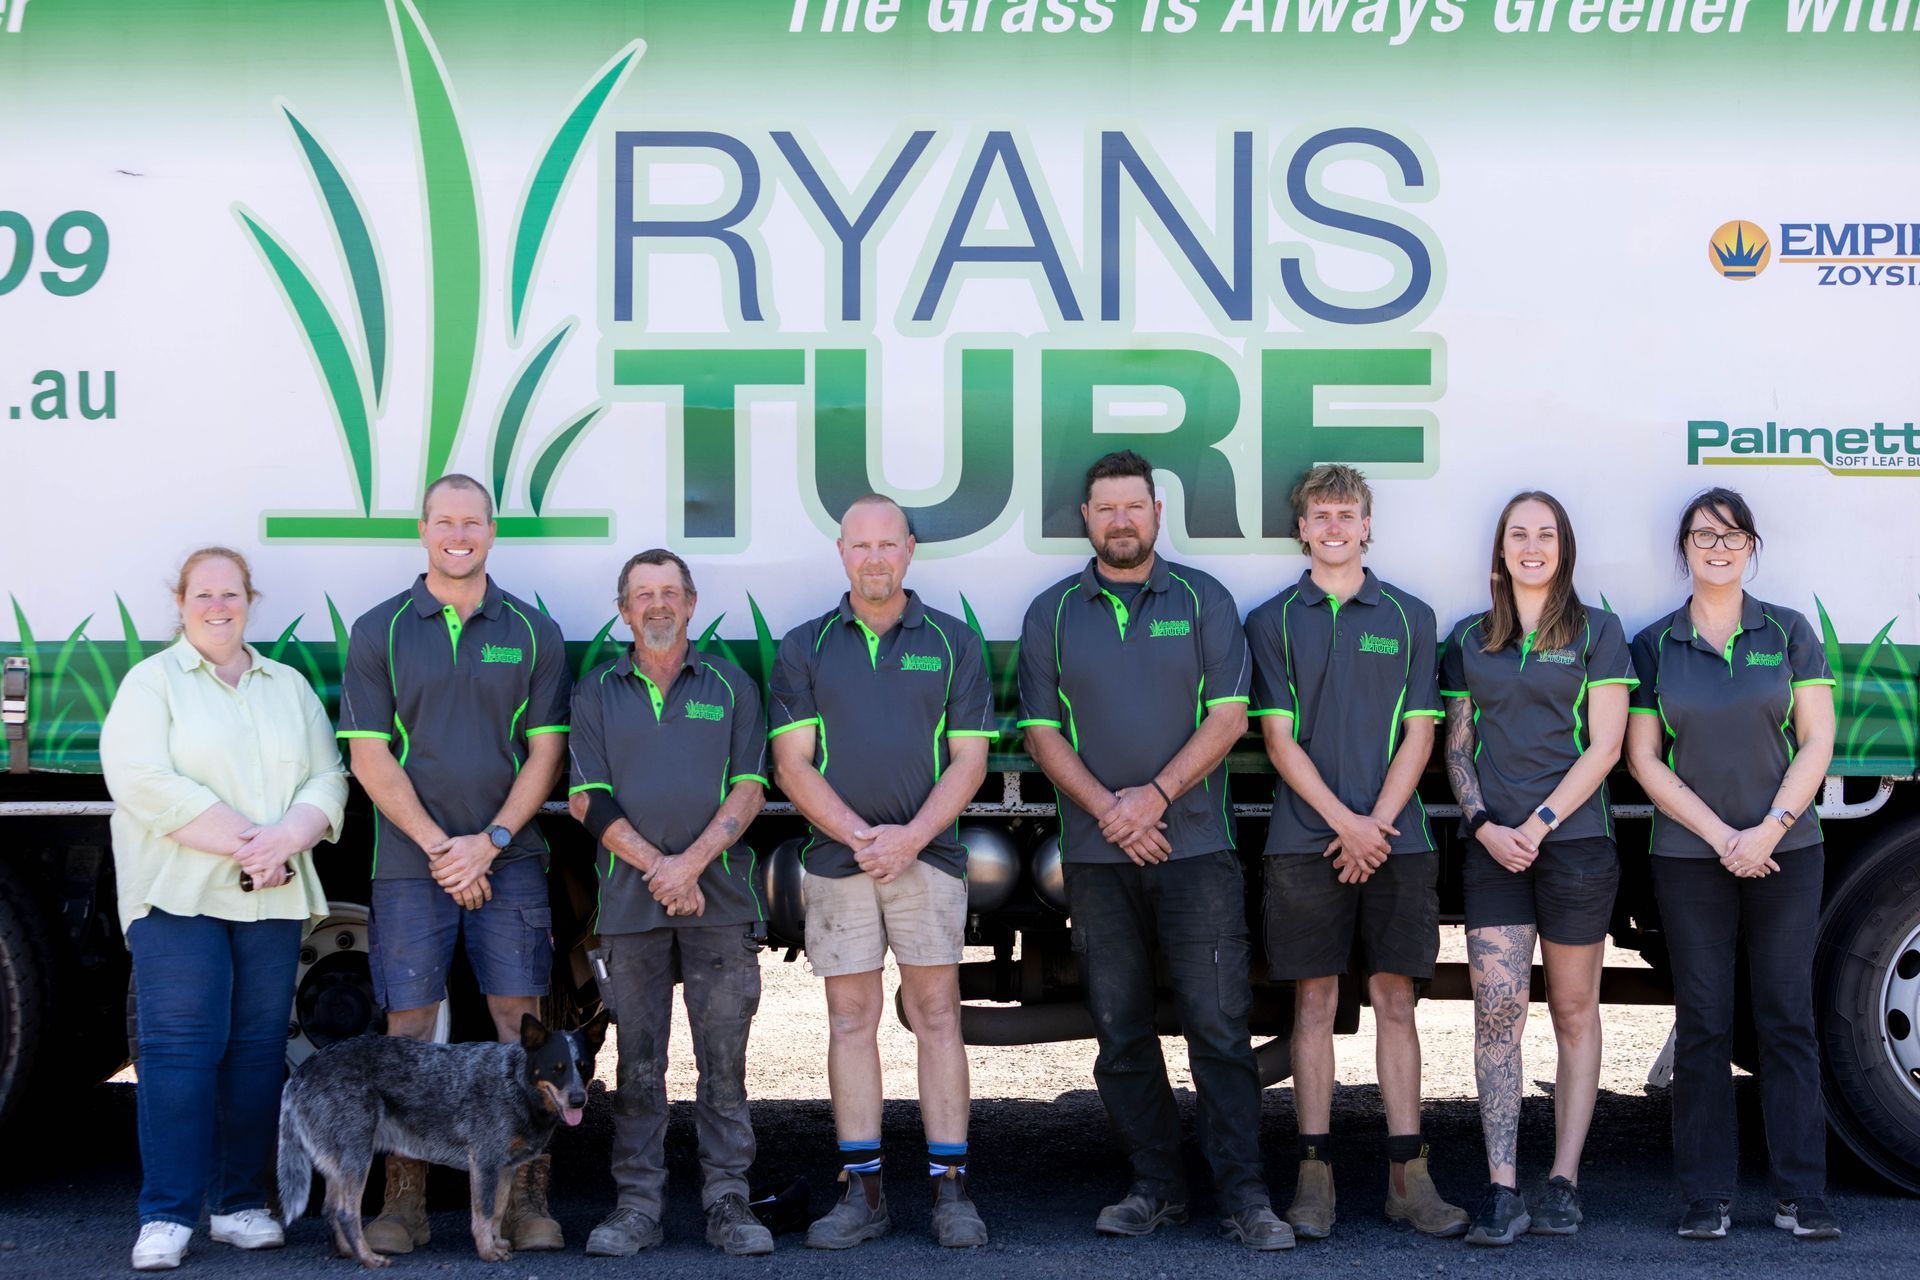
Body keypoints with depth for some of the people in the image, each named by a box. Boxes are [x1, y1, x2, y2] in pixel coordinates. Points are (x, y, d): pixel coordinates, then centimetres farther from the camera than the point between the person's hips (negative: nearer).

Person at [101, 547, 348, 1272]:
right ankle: (167, 1216, -7)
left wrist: (286, 838, -11)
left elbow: (327, 780, 11)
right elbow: (142, 782, -9)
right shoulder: (152, 682, 5)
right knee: (181, 1044, -9)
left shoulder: (290, 687, 19)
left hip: (274, 899, 4)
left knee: (259, 1046, 3)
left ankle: (241, 1204, 10)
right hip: (180, 894, -4)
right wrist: (244, 843, -14)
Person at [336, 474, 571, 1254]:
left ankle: (528, 1199, 5)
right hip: (410, 862, -1)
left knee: (525, 1029, -2)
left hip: (509, 860, 1)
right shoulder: (379, 632, 4)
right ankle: (404, 1204, 7)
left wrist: (489, 841, -8)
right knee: (408, 1029, 0)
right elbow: (369, 756, 0)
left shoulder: (532, 633, 8)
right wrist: (438, 846, -9)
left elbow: (545, 750, 4)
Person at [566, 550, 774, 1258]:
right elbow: (588, 799, 2)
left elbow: (749, 789, 2)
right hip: (629, 900, 0)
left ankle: (728, 1200, 5)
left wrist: (691, 862, -11)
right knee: (639, 1061, 3)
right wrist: (654, 866, -10)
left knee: (724, 1059, 0)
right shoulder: (596, 693, 10)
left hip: (720, 899, 0)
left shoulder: (730, 687, 10)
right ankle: (636, 1204, 8)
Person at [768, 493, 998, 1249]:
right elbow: (791, 764, 1)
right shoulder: (803, 649, 7)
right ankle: (862, 1193, 8)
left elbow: (969, 760, 1)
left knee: (936, 1015, -1)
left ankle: (949, 1188, 2)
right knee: (851, 1019, 3)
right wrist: (858, 835, -12)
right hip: (836, 860, 1)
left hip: (927, 855, -1)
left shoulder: (952, 643, 6)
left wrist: (912, 836, -13)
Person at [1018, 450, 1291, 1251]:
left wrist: (1157, 794, -13)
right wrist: (1107, 810, -9)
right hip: (1096, 854, 2)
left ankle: (1243, 1196, -2)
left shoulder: (1203, 602, 5)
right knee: (1120, 1031, 6)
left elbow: (1228, 716, -1)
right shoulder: (1052, 614, 9)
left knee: (1218, 1025, -5)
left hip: (1195, 846, -2)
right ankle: (1155, 1186, 15)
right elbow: (1042, 731, 4)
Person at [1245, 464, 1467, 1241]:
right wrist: (1344, 822, -11)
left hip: (1395, 838, 1)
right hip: (1306, 841, -1)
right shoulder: (1273, 621, 6)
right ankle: (1315, 1175, 6)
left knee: (1395, 1001, 3)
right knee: (1315, 1003, 2)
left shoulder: (1410, 617, 9)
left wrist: (1378, 824, -8)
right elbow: (1279, 737, 0)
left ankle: (1408, 1175, 6)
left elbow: (1418, 734, 5)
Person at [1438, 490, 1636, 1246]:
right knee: (1497, 1008, -8)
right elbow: (1456, 749, 12)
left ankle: (1563, 1184, 8)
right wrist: (1483, 824, -4)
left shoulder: (1597, 634, 6)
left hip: (1575, 842, -2)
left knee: (1574, 1013, 3)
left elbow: (1603, 745, -1)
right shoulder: (1470, 640, 14)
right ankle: (1502, 1193, -9)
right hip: (1493, 845, 2)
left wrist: (1539, 821, -11)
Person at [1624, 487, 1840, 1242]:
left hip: (1786, 854, 0)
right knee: (1702, 1027, 1)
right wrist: (1721, 837, -9)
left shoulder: (1788, 634, 6)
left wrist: (1769, 829, -12)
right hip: (1689, 860, 0)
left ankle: (1800, 1196, 6)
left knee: (1788, 1021, 0)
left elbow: (1817, 743, 1)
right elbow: (1644, 759, 0)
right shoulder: (1654, 647, 5)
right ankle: (1706, 1199, 6)